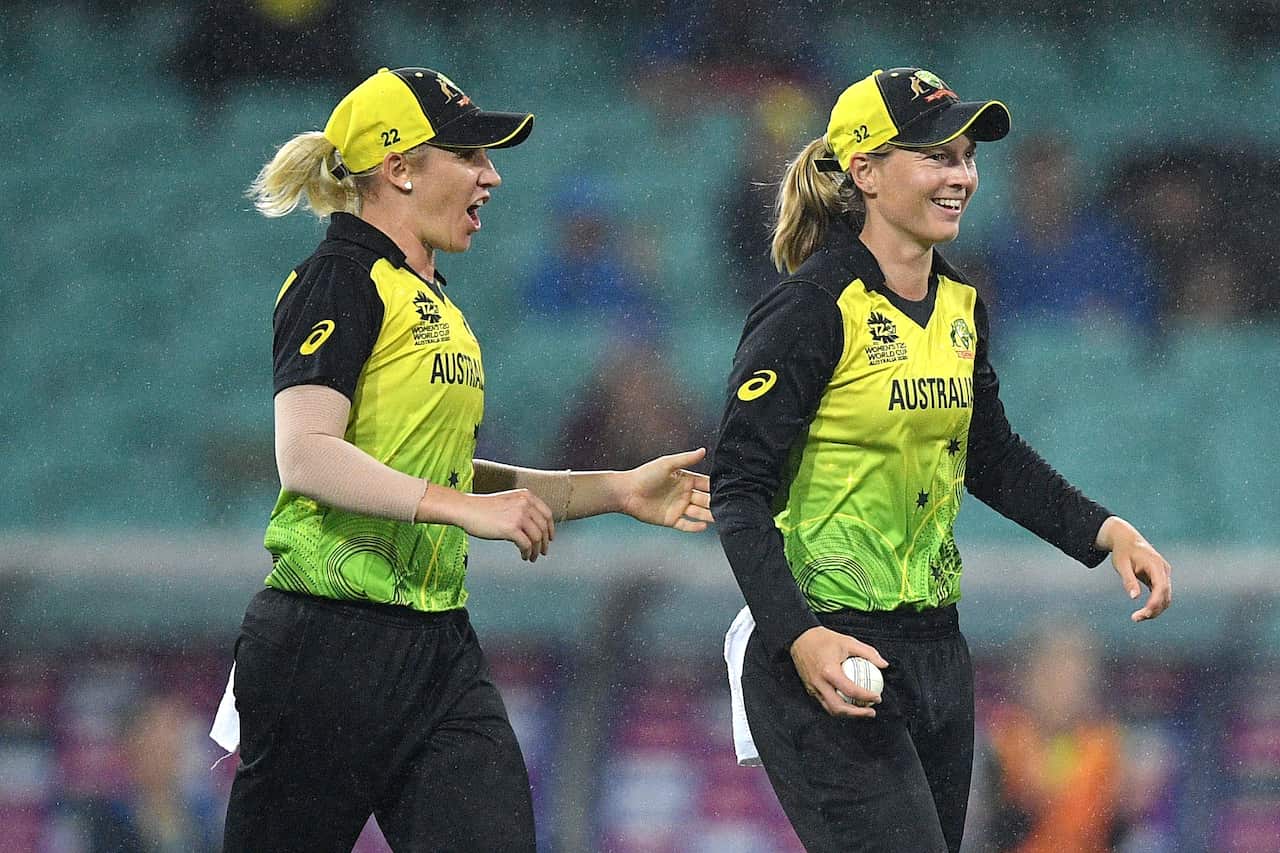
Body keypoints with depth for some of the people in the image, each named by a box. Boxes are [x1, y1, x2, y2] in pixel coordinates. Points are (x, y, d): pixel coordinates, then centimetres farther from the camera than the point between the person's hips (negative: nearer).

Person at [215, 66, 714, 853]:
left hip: (439, 653, 8)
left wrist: (616, 491, 18)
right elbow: (306, 457, -22)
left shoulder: (435, 303, 18)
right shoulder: (342, 281, -9)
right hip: (329, 645, -8)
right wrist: (467, 508, -26)